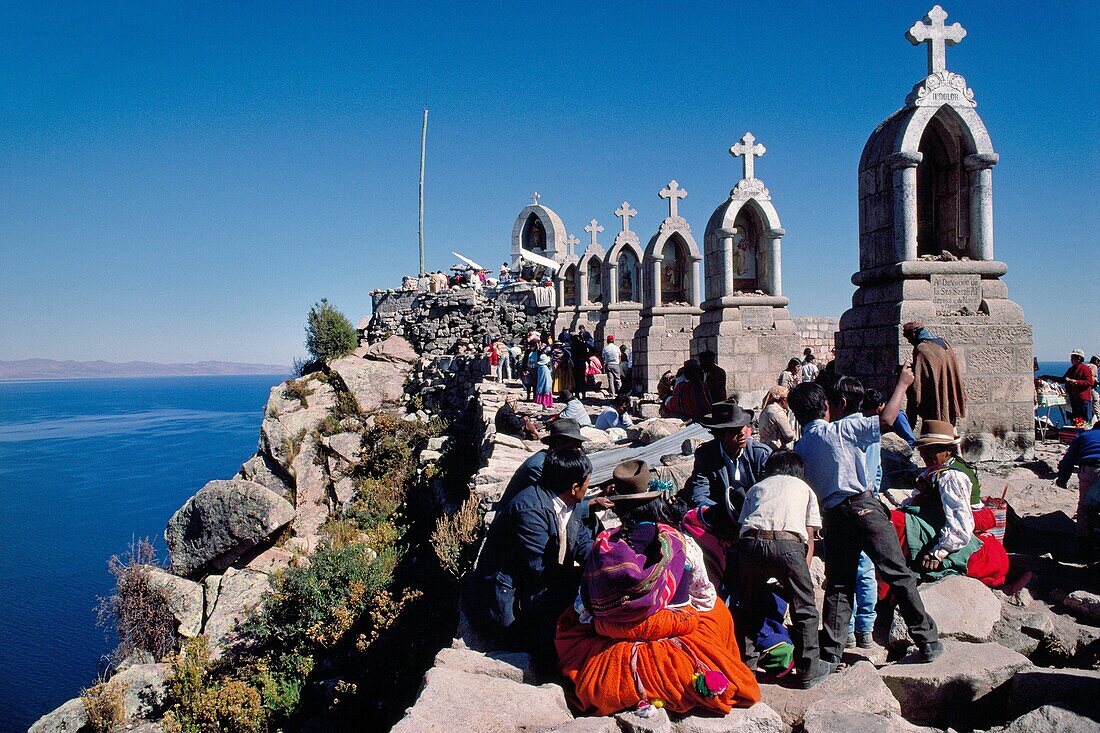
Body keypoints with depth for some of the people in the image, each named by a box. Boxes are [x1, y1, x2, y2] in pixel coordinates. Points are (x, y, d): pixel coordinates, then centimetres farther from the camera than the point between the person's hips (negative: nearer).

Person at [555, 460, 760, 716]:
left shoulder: (603, 543, -6)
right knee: (717, 609, 25)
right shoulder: (683, 544, -8)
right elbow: (705, 597, 7)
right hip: (671, 629, 1)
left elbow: (585, 607, -2)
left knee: (569, 617, 28)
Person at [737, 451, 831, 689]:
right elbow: (809, 537, 20)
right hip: (787, 544, -2)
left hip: (750, 542, 2)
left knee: (749, 607, 21)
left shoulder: (756, 487, 33)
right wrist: (803, 571, 22)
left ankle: (745, 664, 28)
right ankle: (809, 670, 20)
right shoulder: (805, 488, 30)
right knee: (804, 609, 15)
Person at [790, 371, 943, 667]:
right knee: (899, 575, 6)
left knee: (838, 586, 9)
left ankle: (830, 653, 7)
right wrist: (902, 384, 5)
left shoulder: (799, 449, 9)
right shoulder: (840, 430, -5)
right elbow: (886, 420, -6)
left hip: (832, 517, 4)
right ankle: (928, 641, 13)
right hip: (864, 507, -4)